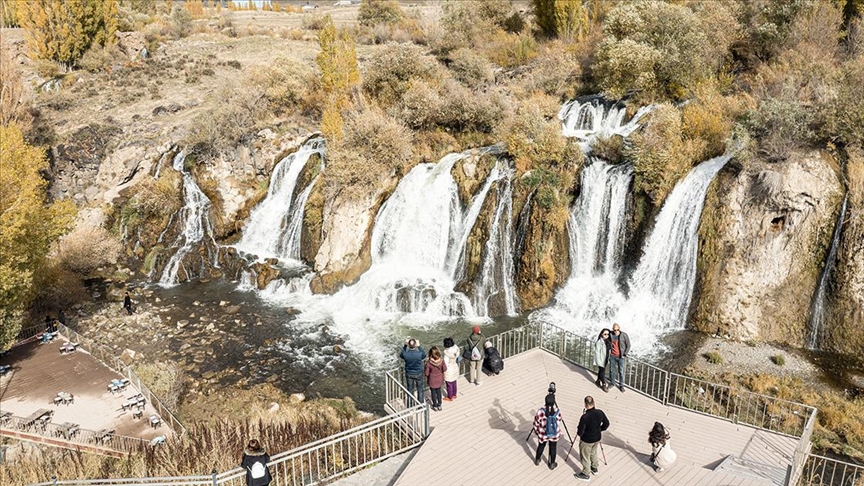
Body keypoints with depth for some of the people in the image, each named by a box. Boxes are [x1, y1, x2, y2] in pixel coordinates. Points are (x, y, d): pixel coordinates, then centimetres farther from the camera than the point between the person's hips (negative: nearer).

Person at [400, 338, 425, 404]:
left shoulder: (405, 354, -27)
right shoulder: (419, 354, -30)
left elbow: (401, 355, 0)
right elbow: (424, 355, -4)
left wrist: (405, 345, -5)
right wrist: (419, 346, -5)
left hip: (409, 374, 1)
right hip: (418, 374, -1)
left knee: (410, 390, 20)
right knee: (420, 389, 19)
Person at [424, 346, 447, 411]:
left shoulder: (429, 362, -30)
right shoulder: (441, 361, -23)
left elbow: (426, 373, -20)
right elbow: (445, 369, -9)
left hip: (432, 381, -2)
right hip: (439, 380, 2)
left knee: (433, 392, 20)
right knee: (438, 391, 25)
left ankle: (435, 406, 37)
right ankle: (439, 405, 39)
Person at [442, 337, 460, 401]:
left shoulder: (447, 354, -33)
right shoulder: (455, 348, -14)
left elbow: (446, 364, -25)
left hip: (449, 371, -7)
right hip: (455, 368, 7)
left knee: (449, 385, 15)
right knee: (454, 383, 26)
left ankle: (450, 398, 33)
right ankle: (454, 395, 44)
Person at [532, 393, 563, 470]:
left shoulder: (541, 411, -26)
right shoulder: (557, 411, -22)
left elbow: (536, 422, -13)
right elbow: (560, 419, 0)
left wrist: (536, 430, 7)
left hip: (543, 434, 0)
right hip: (554, 434, 0)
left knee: (541, 446, 24)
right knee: (553, 448, 21)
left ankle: (537, 460, 44)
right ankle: (552, 464, 37)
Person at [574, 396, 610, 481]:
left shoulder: (584, 417, -33)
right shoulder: (600, 412, -17)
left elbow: (579, 433, -25)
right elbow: (606, 424, 0)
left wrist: (578, 430, -3)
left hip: (586, 441, -6)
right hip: (597, 438, 6)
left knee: (585, 457, 16)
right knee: (593, 453, 31)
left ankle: (585, 474, 32)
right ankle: (594, 468, 49)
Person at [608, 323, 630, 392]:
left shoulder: (624, 335, -15)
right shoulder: (611, 334, -7)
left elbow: (628, 345, -6)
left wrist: (625, 354, -11)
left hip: (621, 357, -3)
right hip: (612, 356, 3)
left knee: (621, 372, 7)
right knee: (612, 370, 14)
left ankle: (621, 385, 25)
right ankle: (612, 383, 34)